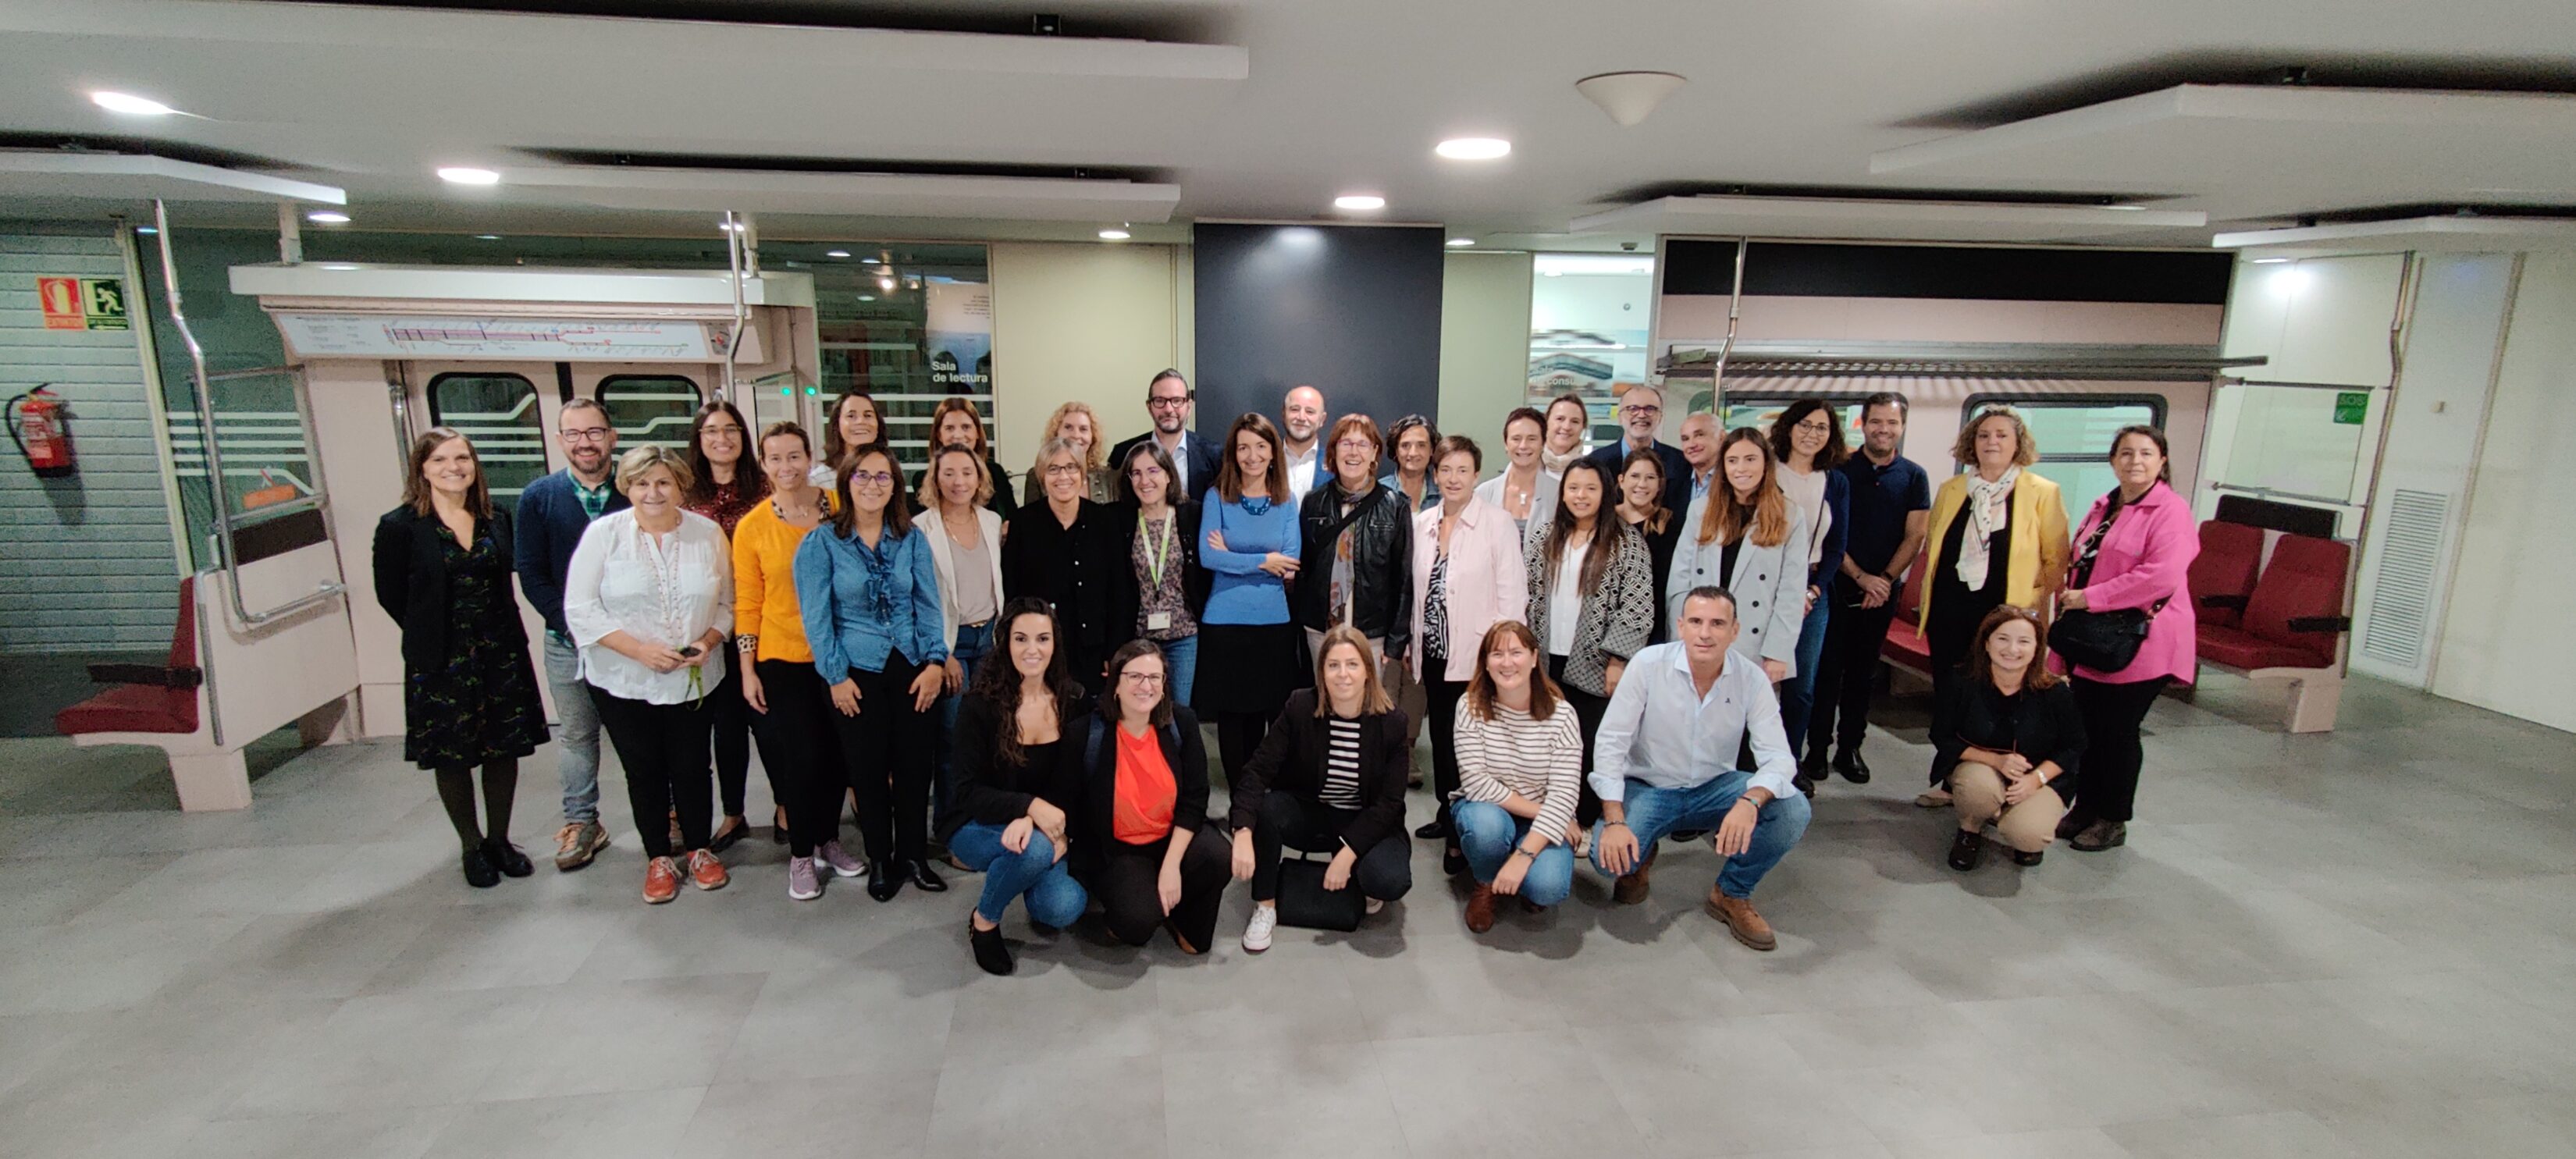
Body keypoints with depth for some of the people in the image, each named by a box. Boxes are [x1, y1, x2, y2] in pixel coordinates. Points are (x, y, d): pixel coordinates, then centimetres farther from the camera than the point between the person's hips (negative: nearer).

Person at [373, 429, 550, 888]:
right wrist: (432, 637, 0)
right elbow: (390, 594, -2)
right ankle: (473, 847, 24)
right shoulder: (399, 527, -8)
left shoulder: (497, 520, 4)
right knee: (452, 758, 8)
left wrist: (502, 633, 3)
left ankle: (500, 840, 27)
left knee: (504, 749, 10)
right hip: (441, 661, -3)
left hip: (502, 654, 3)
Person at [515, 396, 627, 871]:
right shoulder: (538, 498, 3)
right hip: (569, 640, 2)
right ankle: (581, 823, 24)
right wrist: (572, 625, -9)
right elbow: (530, 574, 1)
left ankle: (658, 816, 20)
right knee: (575, 734, 12)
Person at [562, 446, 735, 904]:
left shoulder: (708, 533, -1)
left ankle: (699, 849, 29)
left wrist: (707, 642, -13)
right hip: (623, 681, -1)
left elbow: (728, 603, 5)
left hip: (693, 680, 1)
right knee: (644, 771, 10)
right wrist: (639, 648, -18)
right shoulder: (603, 533, -6)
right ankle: (658, 857, 27)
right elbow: (581, 610, -9)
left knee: (692, 767, 9)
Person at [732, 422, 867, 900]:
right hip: (782, 659, -2)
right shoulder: (752, 527, -4)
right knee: (802, 759, 1)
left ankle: (829, 840, 31)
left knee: (836, 754, 11)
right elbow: (747, 603, 0)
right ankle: (801, 855, 20)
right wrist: (747, 669, -2)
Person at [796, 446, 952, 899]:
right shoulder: (821, 543, -4)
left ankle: (913, 855, 23)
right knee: (868, 770, 7)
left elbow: (928, 603, 3)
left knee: (915, 765, 6)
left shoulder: (912, 539, 4)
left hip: (910, 667, 2)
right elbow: (816, 616, -5)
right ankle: (880, 861, 23)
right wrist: (836, 676, -9)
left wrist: (935, 661, -6)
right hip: (857, 671, -2)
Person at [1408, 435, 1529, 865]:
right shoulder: (1422, 523, 8)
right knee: (1440, 736, 14)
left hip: (1475, 655, -5)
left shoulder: (1498, 523, -7)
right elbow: (1417, 588, 12)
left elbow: (1512, 593, -9)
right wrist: (1411, 641, 10)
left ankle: (1464, 835, 7)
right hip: (1433, 652, 6)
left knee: (1464, 741, -5)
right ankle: (1447, 816, 30)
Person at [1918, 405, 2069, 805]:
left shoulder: (2042, 493, 1)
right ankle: (1949, 782, 19)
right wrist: (1928, 599, 12)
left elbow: (2056, 558, 1)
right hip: (1949, 614, 4)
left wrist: (2039, 605, -6)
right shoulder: (1950, 490, 12)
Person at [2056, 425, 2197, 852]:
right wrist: (2068, 598, 5)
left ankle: (2113, 821, 17)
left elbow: (2161, 576, -23)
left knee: (2117, 731, 2)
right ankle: (2086, 809, 26)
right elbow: (2080, 561, 24)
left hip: (2139, 642, -7)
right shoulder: (2104, 508, 14)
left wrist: (2090, 597, -21)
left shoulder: (2171, 511, -11)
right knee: (2088, 728, 12)